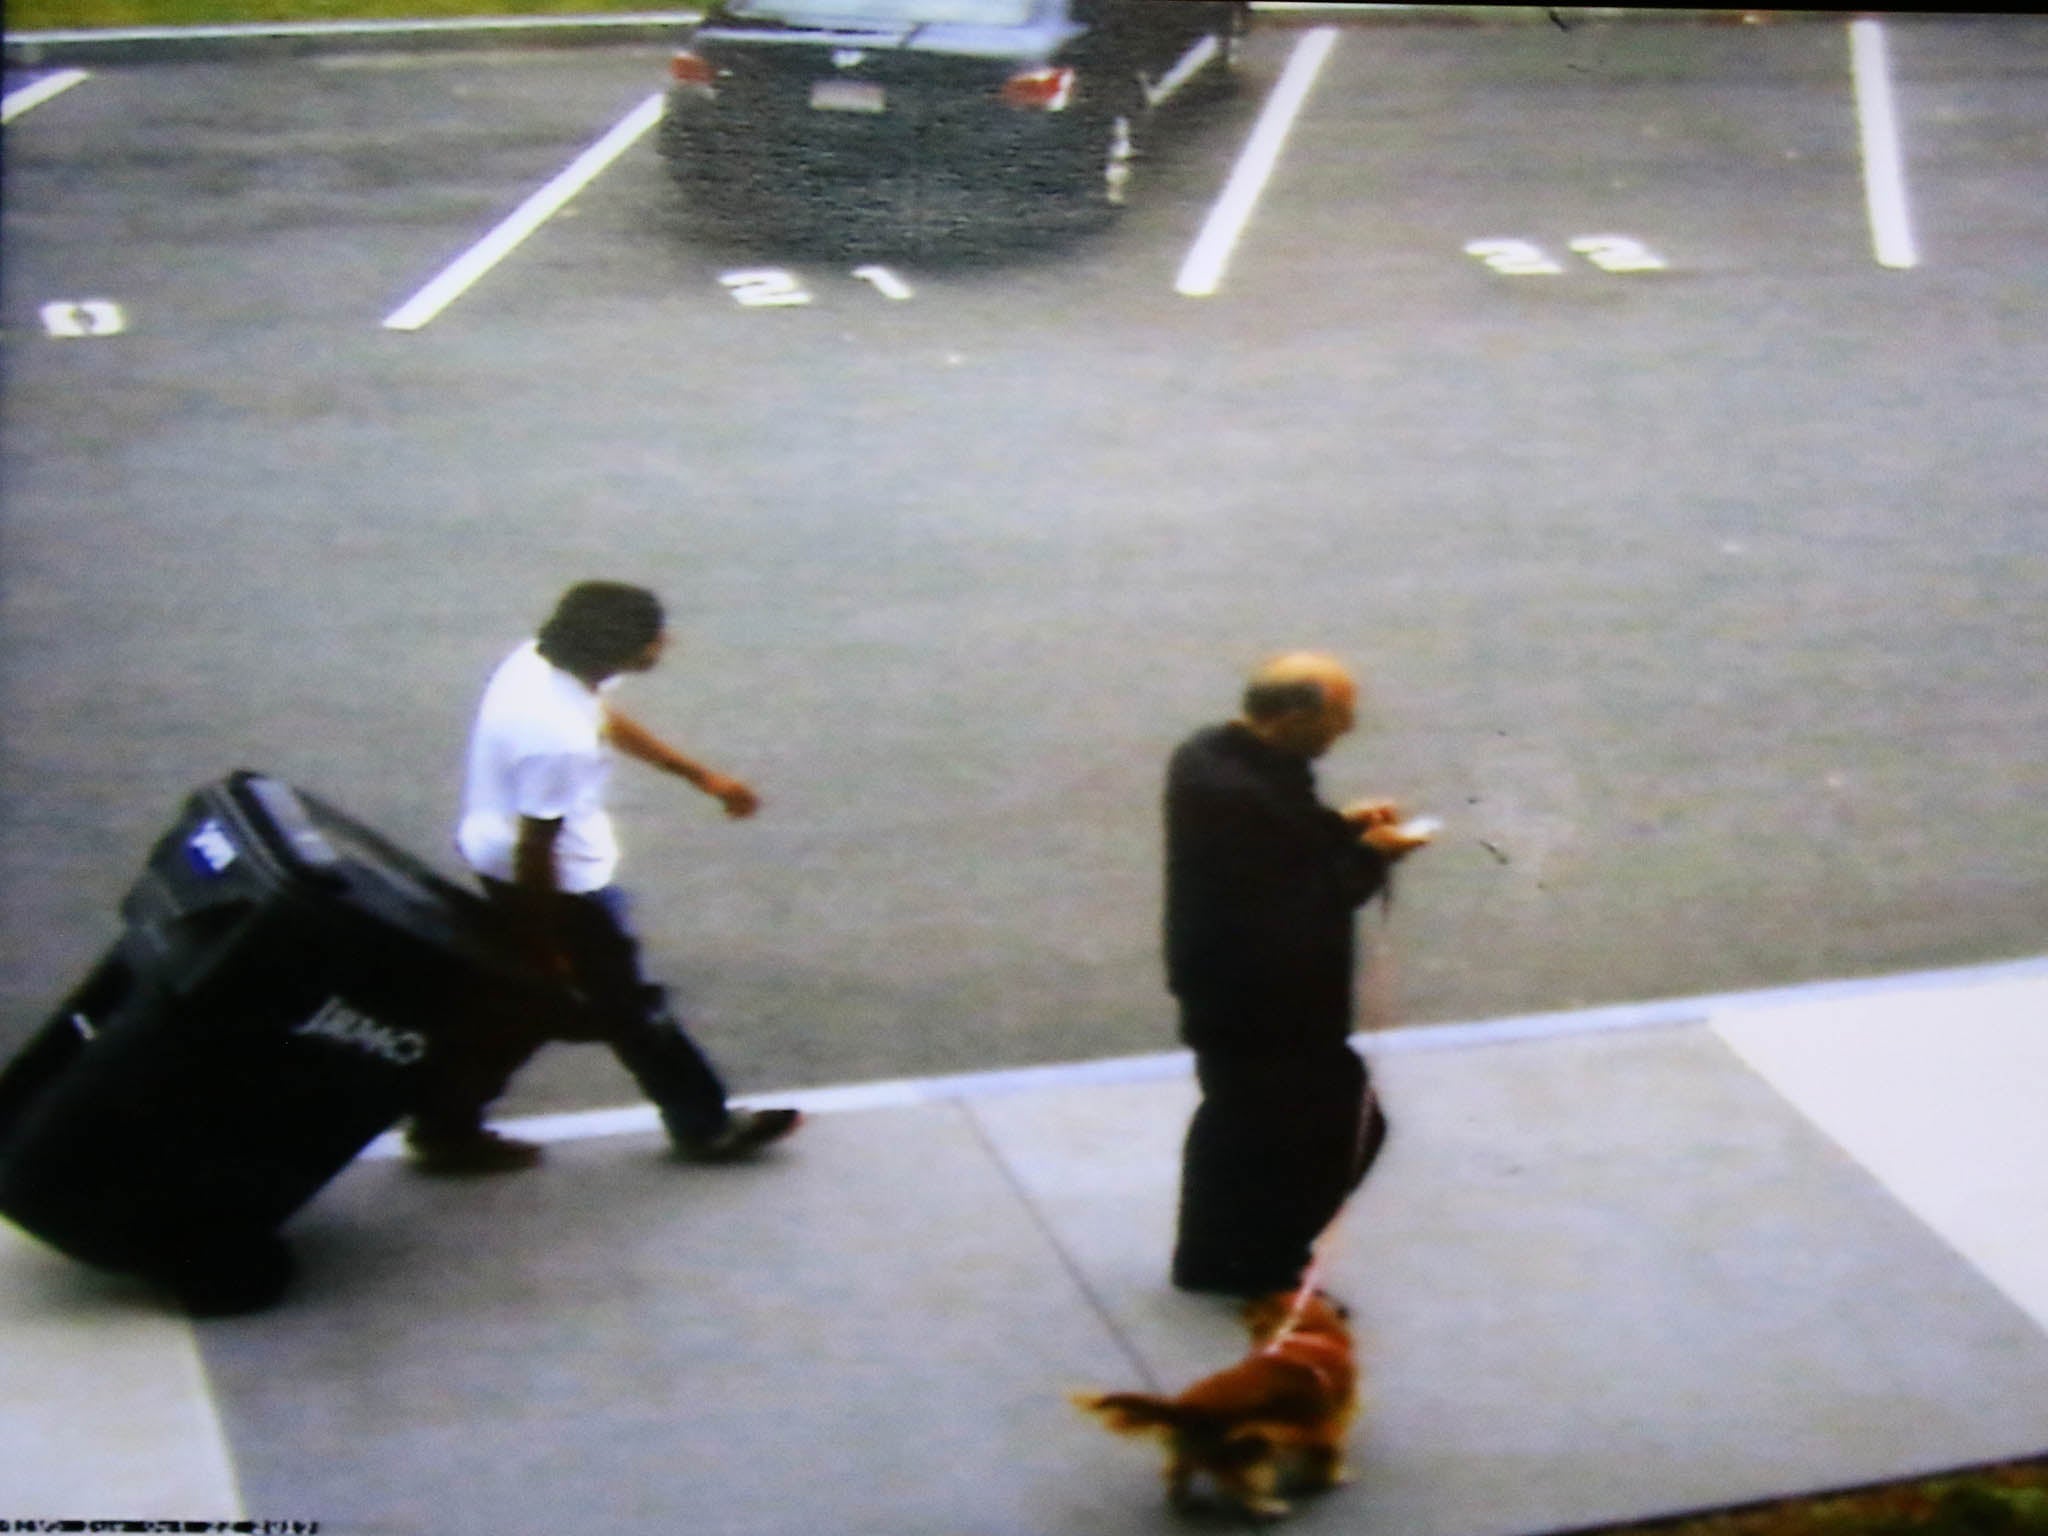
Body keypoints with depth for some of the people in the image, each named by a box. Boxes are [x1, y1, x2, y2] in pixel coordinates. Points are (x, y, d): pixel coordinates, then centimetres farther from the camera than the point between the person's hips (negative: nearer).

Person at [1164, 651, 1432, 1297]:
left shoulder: (1204, 755, -2)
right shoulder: (1254, 795, -33)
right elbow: (1299, 910, -29)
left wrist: (1338, 826, 3)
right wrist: (1369, 856, -19)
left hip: (1215, 985, 10)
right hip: (1269, 1003, -10)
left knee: (1233, 1115, 26)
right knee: (1345, 1120, 8)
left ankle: (1209, 1257, 41)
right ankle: (1258, 1266, 20)